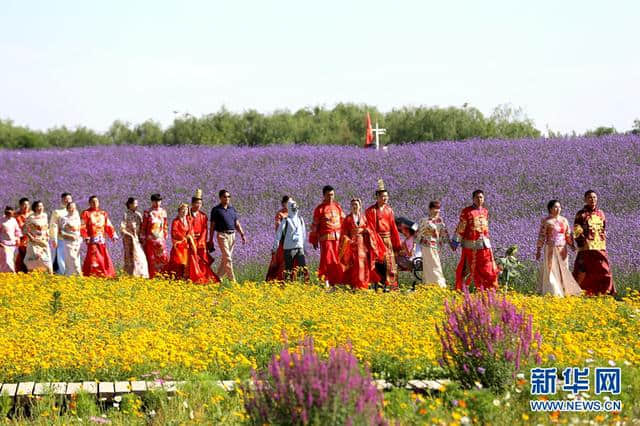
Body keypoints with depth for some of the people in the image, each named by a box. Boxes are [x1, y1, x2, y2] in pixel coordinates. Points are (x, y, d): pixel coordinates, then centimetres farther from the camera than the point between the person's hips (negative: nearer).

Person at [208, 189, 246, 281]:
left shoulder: (232, 209, 14)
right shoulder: (216, 210, 1)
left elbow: (237, 224, 17)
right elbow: (212, 226, 1)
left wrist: (242, 234, 5)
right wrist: (210, 240, -1)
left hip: (232, 235, 5)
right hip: (222, 235, -5)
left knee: (225, 258, 8)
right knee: (227, 258, -12)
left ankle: (218, 277, 18)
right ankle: (232, 279, -13)